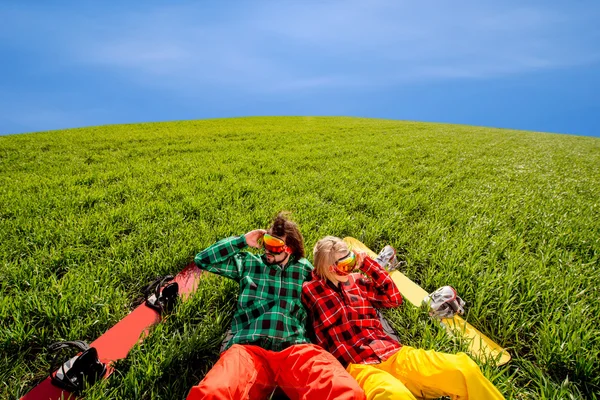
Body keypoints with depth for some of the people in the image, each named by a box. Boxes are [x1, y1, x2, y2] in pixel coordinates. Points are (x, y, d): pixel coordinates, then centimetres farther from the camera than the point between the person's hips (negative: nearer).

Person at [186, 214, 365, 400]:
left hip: (296, 348, 1)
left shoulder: (305, 268, 18)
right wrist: (242, 240, 11)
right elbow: (203, 259, 16)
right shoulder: (249, 263, 18)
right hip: (248, 347, 0)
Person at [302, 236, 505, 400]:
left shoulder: (356, 281, 17)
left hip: (393, 354, 5)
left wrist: (366, 262, 8)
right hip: (356, 365, -5)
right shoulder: (310, 290, 3)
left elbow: (393, 298, 14)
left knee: (464, 368, -17)